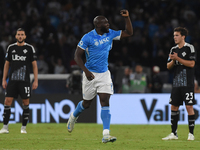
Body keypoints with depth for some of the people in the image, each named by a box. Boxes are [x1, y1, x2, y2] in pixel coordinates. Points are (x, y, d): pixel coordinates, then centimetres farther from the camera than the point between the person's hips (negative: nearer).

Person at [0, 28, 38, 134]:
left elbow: (34, 65, 4)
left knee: (26, 103, -1)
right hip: (12, 80, 2)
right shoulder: (11, 48, 9)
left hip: (25, 80, -2)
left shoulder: (29, 48, 2)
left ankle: (23, 128, 8)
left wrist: (35, 80, -2)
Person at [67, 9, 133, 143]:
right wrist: (86, 71, -20)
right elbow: (77, 56, -10)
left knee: (105, 101, -10)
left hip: (104, 74, 3)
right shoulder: (88, 38, -13)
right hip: (91, 74, -3)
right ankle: (74, 116, 45)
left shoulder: (110, 34, 2)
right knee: (87, 103, 10)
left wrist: (127, 17, -6)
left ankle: (106, 135, -16)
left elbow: (129, 33, 8)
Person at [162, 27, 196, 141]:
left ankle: (191, 133, -4)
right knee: (174, 107, 5)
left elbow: (191, 63, -13)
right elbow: (169, 66, 15)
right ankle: (174, 133, 12)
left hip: (187, 83, -6)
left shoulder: (189, 48, -4)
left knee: (189, 106, -8)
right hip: (176, 83, 6)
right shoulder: (173, 50, 14)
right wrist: (173, 60, -6)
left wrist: (178, 58, -15)